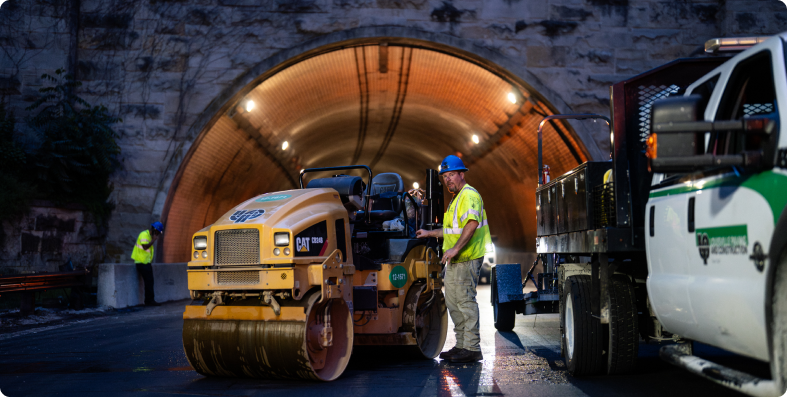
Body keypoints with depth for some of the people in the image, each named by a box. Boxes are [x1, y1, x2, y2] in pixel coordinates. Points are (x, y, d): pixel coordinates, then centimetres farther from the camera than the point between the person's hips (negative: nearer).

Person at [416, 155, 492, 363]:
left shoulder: (469, 195, -12)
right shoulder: (456, 198, 23)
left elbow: (472, 224, -27)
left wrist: (456, 248, -30)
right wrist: (430, 233, 36)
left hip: (466, 260, -11)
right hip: (454, 261, 11)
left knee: (465, 302, -9)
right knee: (453, 303, 14)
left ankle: (472, 348, -6)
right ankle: (462, 345, 22)